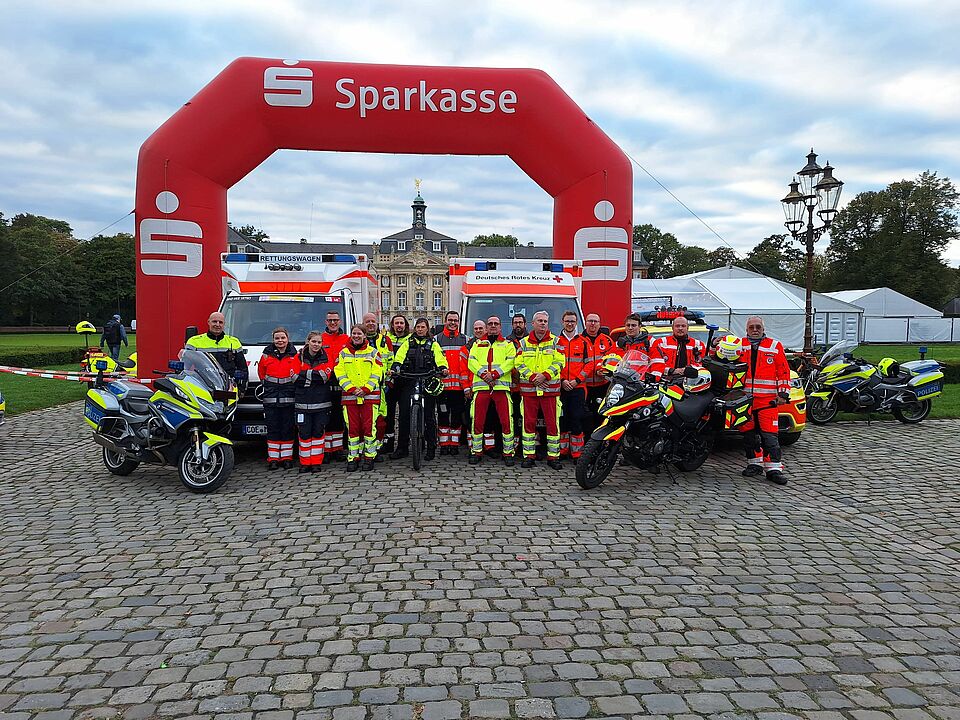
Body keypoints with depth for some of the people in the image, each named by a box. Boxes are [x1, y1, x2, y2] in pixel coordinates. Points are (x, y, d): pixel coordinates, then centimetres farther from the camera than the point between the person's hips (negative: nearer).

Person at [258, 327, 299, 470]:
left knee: (287, 428, 2)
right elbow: (261, 372, 17)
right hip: (270, 397, 1)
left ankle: (287, 458, 9)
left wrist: (295, 378, -7)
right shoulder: (267, 355, 6)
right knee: (272, 428, 2)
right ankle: (273, 458, 7)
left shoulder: (295, 355, 3)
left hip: (289, 398, -1)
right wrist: (267, 384, 9)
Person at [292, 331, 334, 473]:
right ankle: (305, 463, 10)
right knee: (304, 433, 0)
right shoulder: (299, 357, 5)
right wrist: (316, 374, -11)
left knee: (318, 432, 3)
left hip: (321, 402, 0)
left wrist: (306, 374, -13)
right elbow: (296, 379, -4)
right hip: (302, 402, 0)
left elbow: (325, 376, -10)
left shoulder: (327, 358, 5)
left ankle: (317, 462, 11)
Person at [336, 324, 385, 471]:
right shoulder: (343, 353, 12)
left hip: (369, 396, -1)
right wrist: (351, 389, -9)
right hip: (349, 396, 2)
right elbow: (339, 373, 4)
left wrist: (366, 389, -10)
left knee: (369, 427, -3)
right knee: (352, 428, 3)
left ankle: (369, 457, 6)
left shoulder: (373, 352, 8)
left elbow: (377, 373, 1)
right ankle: (353, 458, 11)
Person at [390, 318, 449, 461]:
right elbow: (399, 357, 3)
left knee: (429, 416, 0)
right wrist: (394, 368, -15)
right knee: (404, 414, -1)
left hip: (428, 383, -1)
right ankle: (402, 448, 9)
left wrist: (443, 368, -20)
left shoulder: (433, 344, 14)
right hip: (409, 382, 1)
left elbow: (440, 359, 1)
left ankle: (431, 448, 9)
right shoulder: (408, 343, 17)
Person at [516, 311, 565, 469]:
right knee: (529, 422, 3)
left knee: (552, 422, 0)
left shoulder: (555, 341, 7)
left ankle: (553, 456, 8)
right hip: (528, 388, 1)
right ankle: (529, 455, 11)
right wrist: (532, 377, -11)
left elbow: (559, 362, -1)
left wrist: (545, 375, -14)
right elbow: (519, 363, 4)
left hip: (550, 388, -1)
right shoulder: (524, 342, 11)